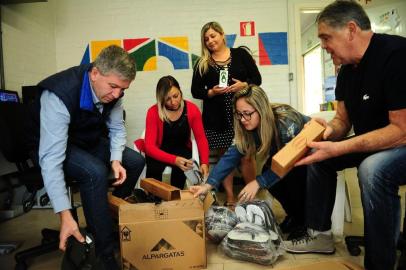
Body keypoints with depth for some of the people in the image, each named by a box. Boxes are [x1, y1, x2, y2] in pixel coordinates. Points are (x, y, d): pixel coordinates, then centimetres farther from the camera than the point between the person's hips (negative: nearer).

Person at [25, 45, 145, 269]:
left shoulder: (112, 92, -16)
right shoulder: (59, 95, -36)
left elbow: (117, 128, -3)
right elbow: (51, 158, -38)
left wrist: (116, 160, -24)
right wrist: (65, 215, -41)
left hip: (88, 142, 7)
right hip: (52, 145, -6)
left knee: (135, 161, -5)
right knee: (95, 172, -33)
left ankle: (114, 216, 16)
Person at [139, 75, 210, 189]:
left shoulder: (192, 109, -12)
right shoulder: (153, 112, -18)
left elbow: (201, 138, -9)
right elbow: (149, 146, -22)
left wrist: (204, 163, -26)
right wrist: (174, 160, -38)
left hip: (182, 149, 1)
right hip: (159, 152, -1)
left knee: (179, 168, -32)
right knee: (154, 167, -32)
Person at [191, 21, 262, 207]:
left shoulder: (241, 54, 8)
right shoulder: (202, 63, 9)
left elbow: (257, 78, 6)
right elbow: (195, 91, 6)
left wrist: (243, 85, -14)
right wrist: (211, 92, -12)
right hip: (217, 118, 1)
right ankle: (230, 199, 18)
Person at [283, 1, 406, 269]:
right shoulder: (347, 70, 2)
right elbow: (343, 120, 7)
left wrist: (336, 149, -31)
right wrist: (328, 130, -17)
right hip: (374, 142, 9)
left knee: (373, 169, -35)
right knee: (318, 155, 5)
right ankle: (320, 235, 13)